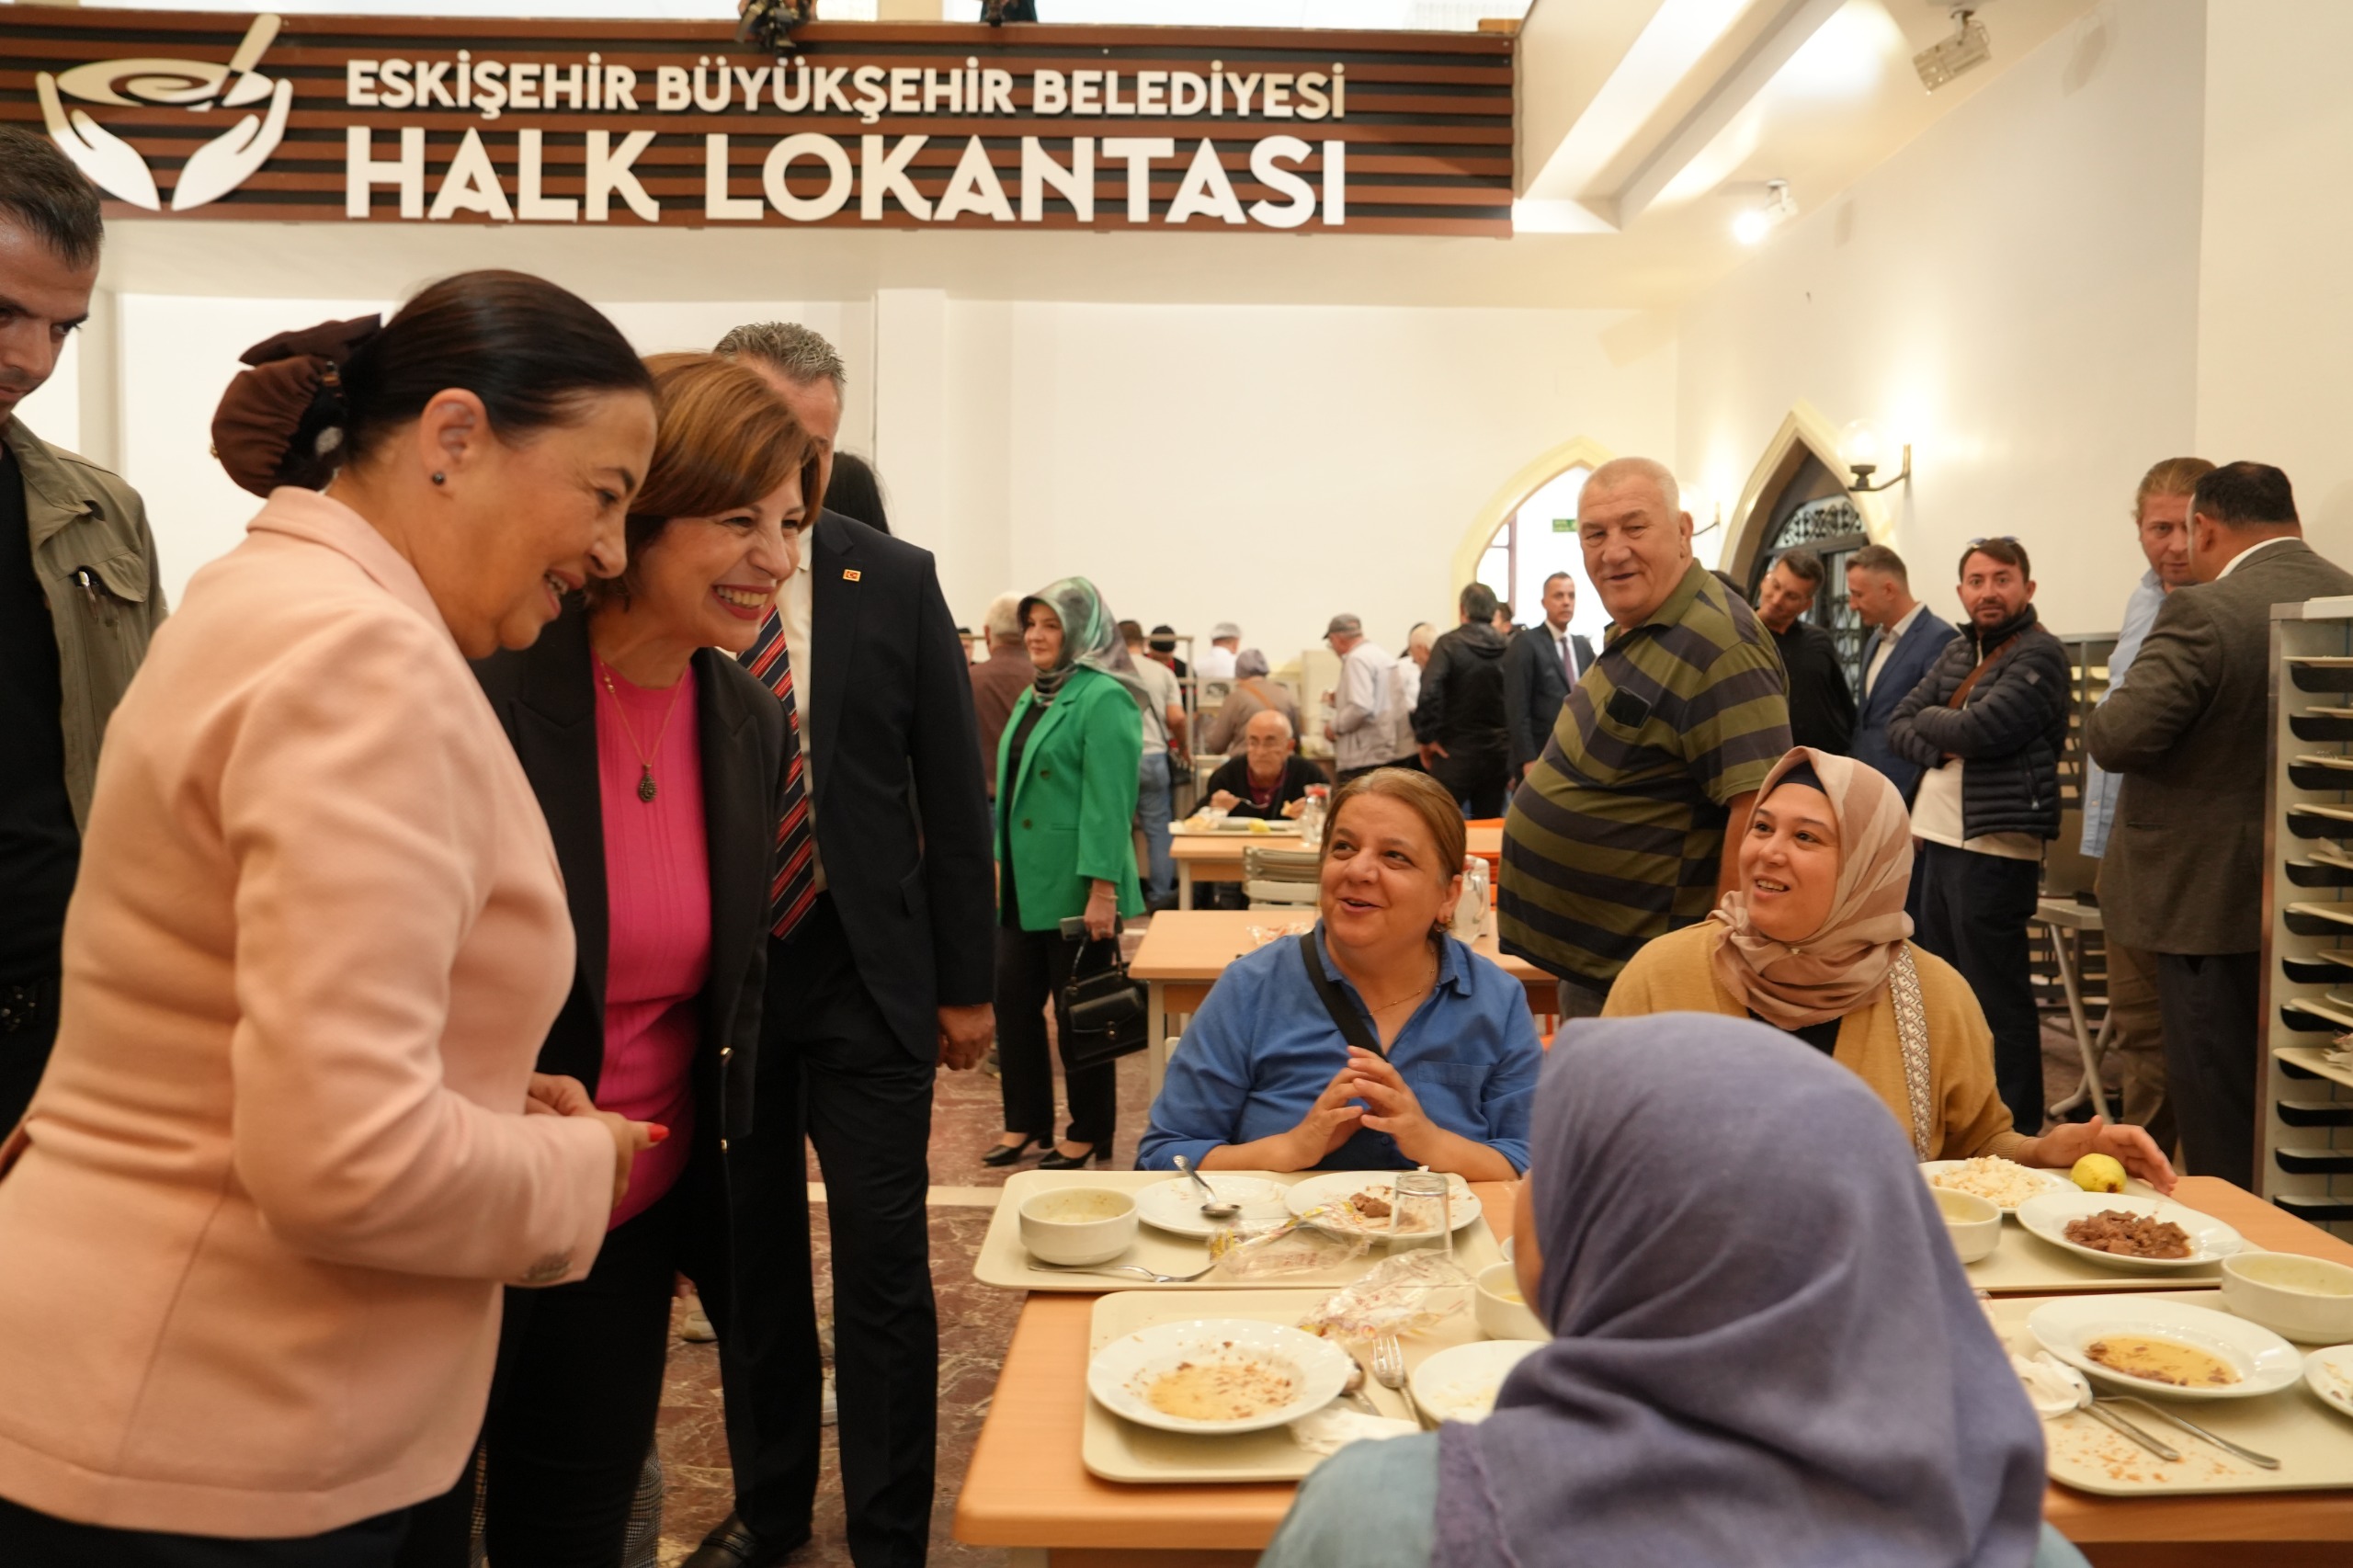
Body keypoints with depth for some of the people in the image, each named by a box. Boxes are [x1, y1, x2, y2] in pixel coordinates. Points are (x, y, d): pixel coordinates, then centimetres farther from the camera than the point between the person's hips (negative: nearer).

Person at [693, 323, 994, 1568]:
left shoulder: (895, 581, 0)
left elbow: (952, 793, 2)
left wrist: (966, 978, 0)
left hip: (866, 975, 0)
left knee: (884, 1267, 4)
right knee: (746, 1262, 16)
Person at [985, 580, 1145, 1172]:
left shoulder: (1104, 699, -13)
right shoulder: (1034, 696, 13)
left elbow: (1109, 801, -19)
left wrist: (1103, 888, -23)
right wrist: (1000, 858, 15)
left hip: (1074, 886, -8)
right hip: (1023, 884, 8)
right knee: (1013, 1000, 10)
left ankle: (1089, 1134, 18)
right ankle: (1025, 1121, 24)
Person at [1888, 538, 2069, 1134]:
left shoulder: (2039, 655, -9)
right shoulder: (1957, 651, 16)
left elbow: (1977, 729, -19)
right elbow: (1899, 724, 10)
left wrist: (1929, 718, 0)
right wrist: (1939, 750, -10)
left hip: (1993, 846, -8)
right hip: (1936, 839, 8)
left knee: (1997, 998, -3)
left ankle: (2016, 1130, 6)